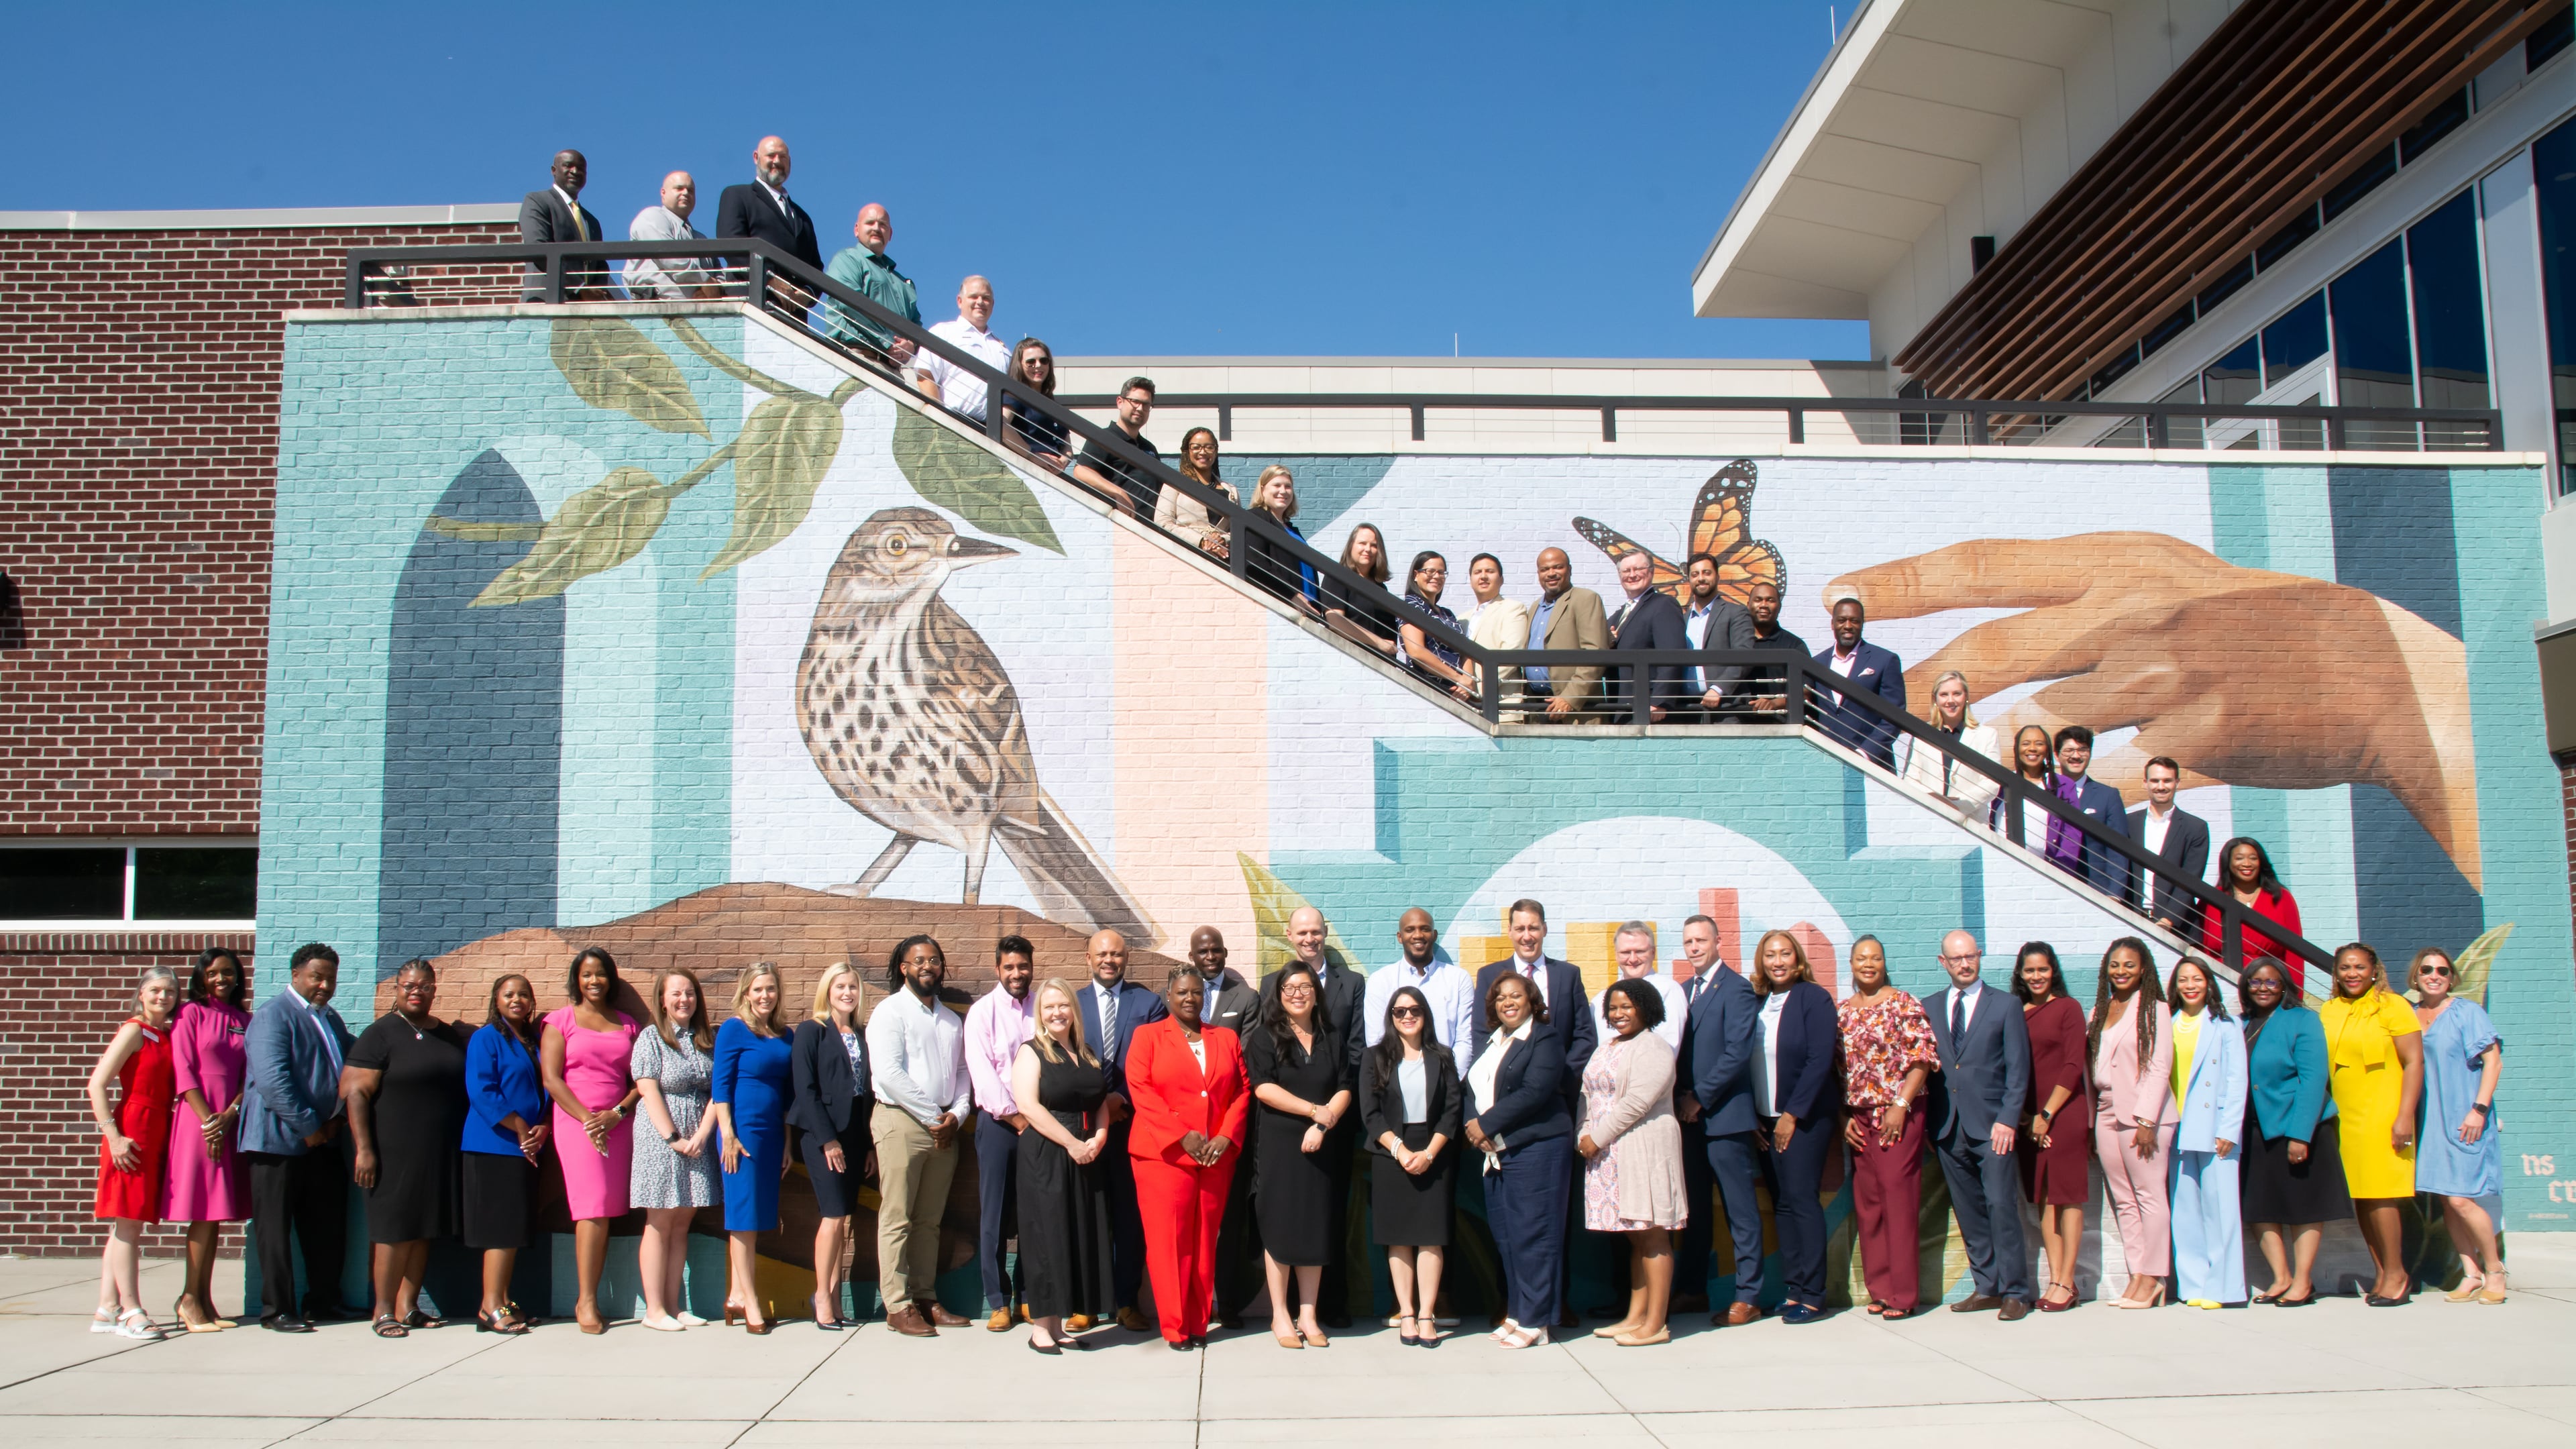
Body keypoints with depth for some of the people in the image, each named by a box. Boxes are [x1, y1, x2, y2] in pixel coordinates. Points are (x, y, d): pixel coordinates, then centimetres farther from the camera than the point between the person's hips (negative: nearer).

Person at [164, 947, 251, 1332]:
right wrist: (208, 1119, -14)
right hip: (198, 1118, -5)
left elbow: (250, 1076, 8)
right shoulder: (191, 1014, 0)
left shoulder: (246, 1021, 13)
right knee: (204, 1212, -6)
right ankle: (190, 1300, 0)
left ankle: (204, 1299, 10)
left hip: (231, 1122, 5)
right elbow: (183, 1073, -7)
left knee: (217, 1214, 6)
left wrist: (228, 1117, -8)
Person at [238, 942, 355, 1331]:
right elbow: (272, 1079, -20)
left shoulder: (331, 1019, 17)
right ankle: (276, 1310, 6)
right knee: (277, 1228, -1)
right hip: (280, 1138, -8)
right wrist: (308, 1126, -18)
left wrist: (336, 1118, 6)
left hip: (323, 1139, 8)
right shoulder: (273, 1015, -10)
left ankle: (323, 1300, 22)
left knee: (328, 1226, 11)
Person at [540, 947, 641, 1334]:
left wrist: (617, 1113, -6)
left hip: (619, 1124, 3)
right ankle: (587, 1301, -7)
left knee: (607, 1212, 0)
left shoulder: (626, 1025, 15)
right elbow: (552, 1079, -2)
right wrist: (588, 1119, -11)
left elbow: (638, 1080, 12)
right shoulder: (561, 1020, 6)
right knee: (593, 1209, -12)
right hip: (576, 1122, -3)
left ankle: (589, 1299, 6)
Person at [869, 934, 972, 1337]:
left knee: (930, 1221, 9)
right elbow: (889, 1073, -13)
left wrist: (956, 1115, -1)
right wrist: (933, 1116, -11)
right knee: (897, 1219, -4)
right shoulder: (890, 1012, -4)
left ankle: (926, 1299, 14)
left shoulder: (952, 1020, 18)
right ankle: (898, 1307, -1)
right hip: (902, 1123, -6)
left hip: (944, 1129, 6)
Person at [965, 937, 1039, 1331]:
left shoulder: (1042, 1010, 7)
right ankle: (998, 1302, 7)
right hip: (997, 1122, -2)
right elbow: (982, 1070, -7)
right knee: (994, 1213, 0)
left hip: (1038, 1122, 2)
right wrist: (1013, 1115, -11)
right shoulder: (982, 1011, 0)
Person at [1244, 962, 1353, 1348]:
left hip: (1318, 1146, 3)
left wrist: (1322, 1124, -11)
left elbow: (1344, 1089, 5)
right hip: (1277, 1143, -3)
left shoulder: (1331, 1039, 12)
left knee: (1316, 1226, 3)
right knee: (1279, 1226, -2)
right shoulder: (1265, 1037, 1)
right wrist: (1314, 1109, -13)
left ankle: (1308, 1316, 10)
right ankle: (1280, 1317, 4)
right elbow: (1263, 1087, -11)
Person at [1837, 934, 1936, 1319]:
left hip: (1898, 1114, -5)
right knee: (1866, 1201, 5)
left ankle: (1903, 1293, -3)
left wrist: (1901, 1105, -14)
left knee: (1897, 1194, -8)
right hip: (1858, 1117, 5)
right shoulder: (1842, 1011, 11)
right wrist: (1843, 1117, 4)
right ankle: (1880, 1289, 13)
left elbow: (1922, 1058, -8)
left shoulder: (1903, 1004, -3)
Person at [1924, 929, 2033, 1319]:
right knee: (1969, 1213, 6)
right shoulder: (1929, 1008, 12)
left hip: (1991, 1125, -3)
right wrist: (1928, 1124, 5)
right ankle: (1987, 1288, 14)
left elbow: (2018, 1070, 1)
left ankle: (2014, 1291, 1)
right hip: (1948, 1127, 3)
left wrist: (2007, 1120, -9)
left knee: (2001, 1206, -7)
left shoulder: (2005, 1007, 4)